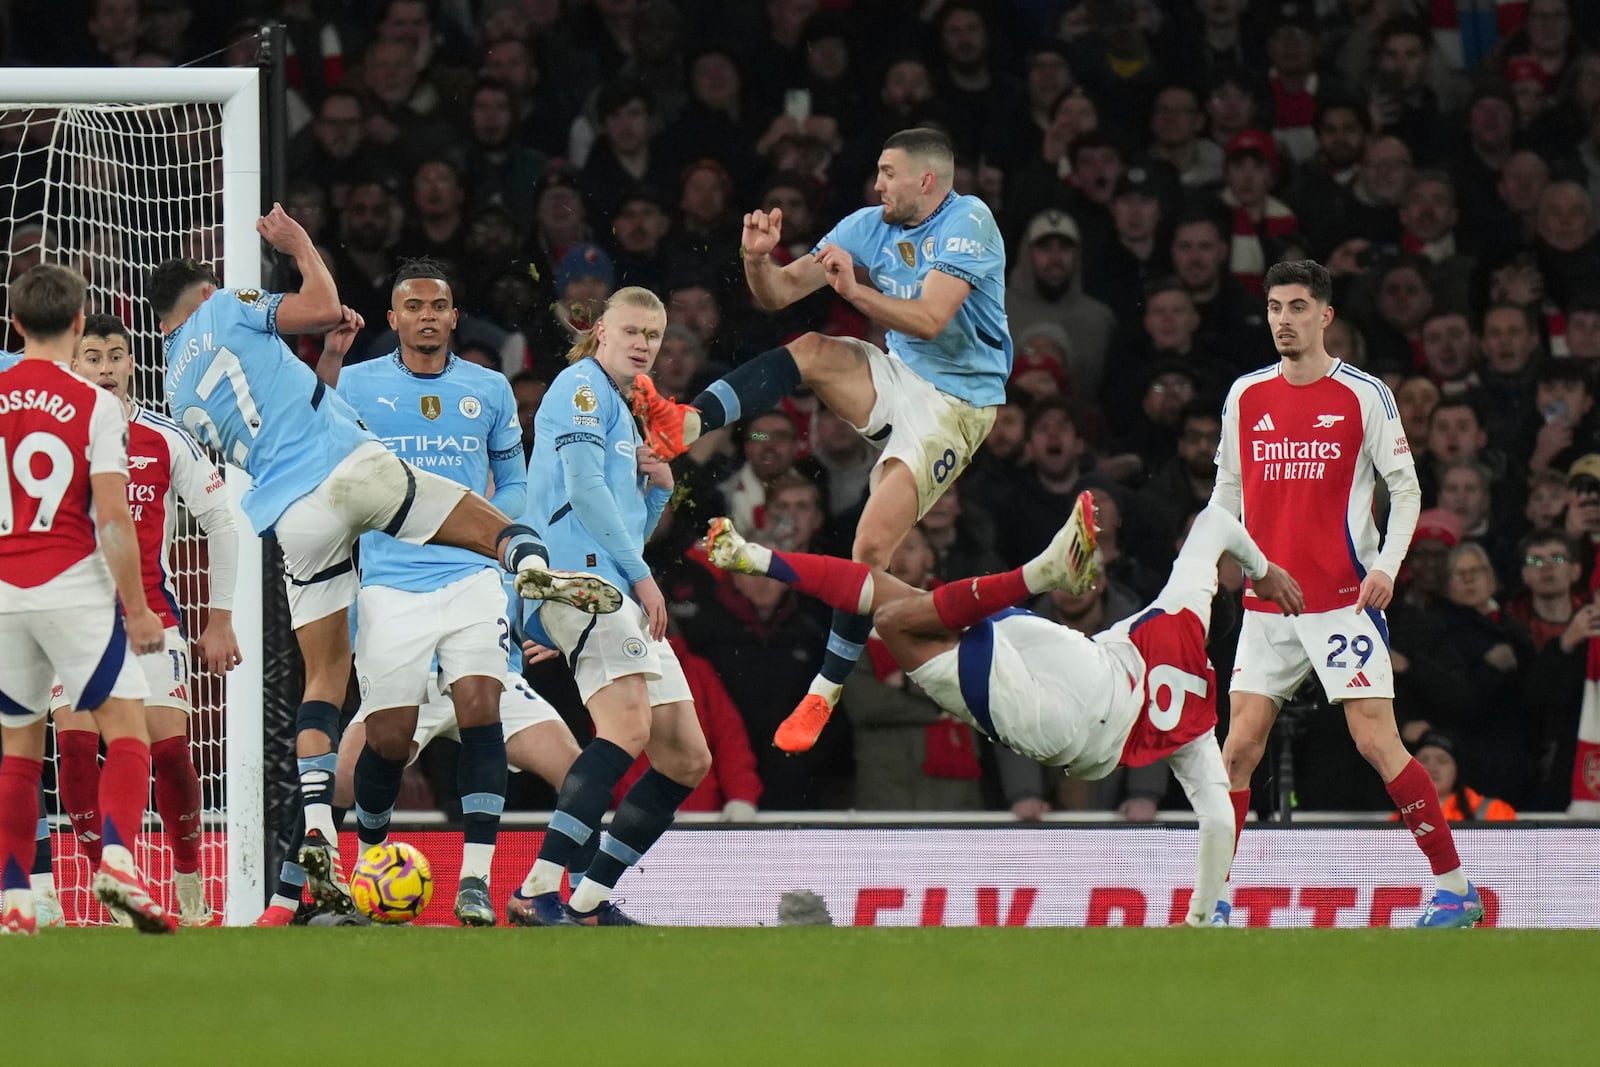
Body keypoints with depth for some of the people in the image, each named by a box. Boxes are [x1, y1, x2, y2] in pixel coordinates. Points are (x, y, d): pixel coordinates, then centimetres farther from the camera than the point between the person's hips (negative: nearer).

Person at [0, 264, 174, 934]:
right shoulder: (95, 406, -5)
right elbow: (113, 517, -10)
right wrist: (137, 608, -3)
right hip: (74, 589, -4)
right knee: (128, 733, -1)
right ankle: (117, 861, -23)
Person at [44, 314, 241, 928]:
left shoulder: (166, 441, 1)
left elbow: (221, 521, 8)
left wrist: (220, 620, 6)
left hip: (150, 616, 0)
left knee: (169, 748, -9)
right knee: (75, 742, -16)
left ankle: (190, 886, 9)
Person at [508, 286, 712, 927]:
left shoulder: (624, 417, 30)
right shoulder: (582, 385, 1)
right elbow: (585, 489, -11)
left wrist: (659, 488, 13)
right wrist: (641, 574, -12)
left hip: (620, 592, 10)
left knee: (687, 759, 5)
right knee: (629, 727, -28)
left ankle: (589, 899, 6)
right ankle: (538, 893, -36)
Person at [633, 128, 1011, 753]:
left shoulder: (968, 223, -16)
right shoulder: (872, 227, 3)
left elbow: (930, 320, -28)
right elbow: (779, 293, 2)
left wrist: (854, 291, -38)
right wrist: (758, 259, -19)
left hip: (955, 403, -6)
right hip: (897, 378, 6)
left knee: (872, 545, -15)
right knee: (814, 351, -24)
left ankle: (825, 694, -5)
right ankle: (684, 425, -37)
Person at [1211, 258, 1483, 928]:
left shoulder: (1363, 395, -2)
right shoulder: (1246, 397, 10)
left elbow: (1406, 488, 0)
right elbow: (1228, 491, 19)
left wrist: (1387, 566, -13)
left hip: (1343, 597, -4)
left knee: (1377, 742, -10)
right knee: (1238, 749, -1)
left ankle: (1456, 890, -4)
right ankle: (1213, 903, 6)